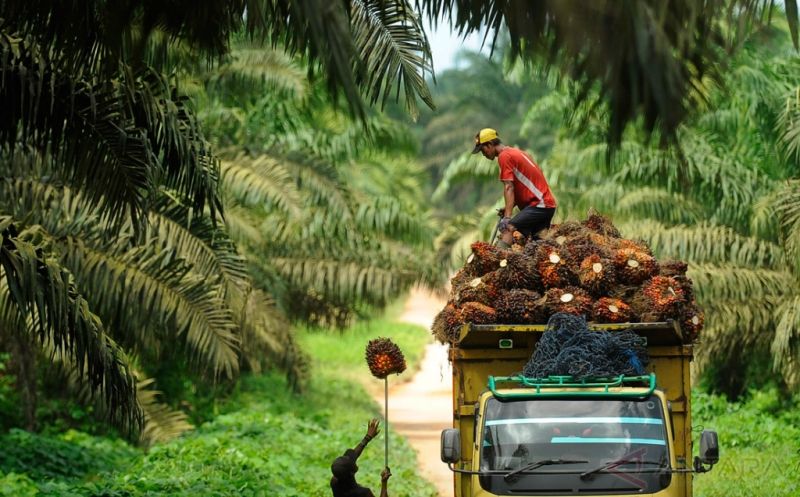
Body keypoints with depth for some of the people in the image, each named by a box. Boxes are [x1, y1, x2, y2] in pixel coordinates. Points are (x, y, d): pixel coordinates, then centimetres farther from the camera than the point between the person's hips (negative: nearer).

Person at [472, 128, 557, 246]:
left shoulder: (504, 156, -9)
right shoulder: (516, 152, 20)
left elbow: (509, 188, -18)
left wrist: (507, 218, -24)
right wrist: (508, 208, 5)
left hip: (539, 205, -10)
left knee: (507, 229, -24)